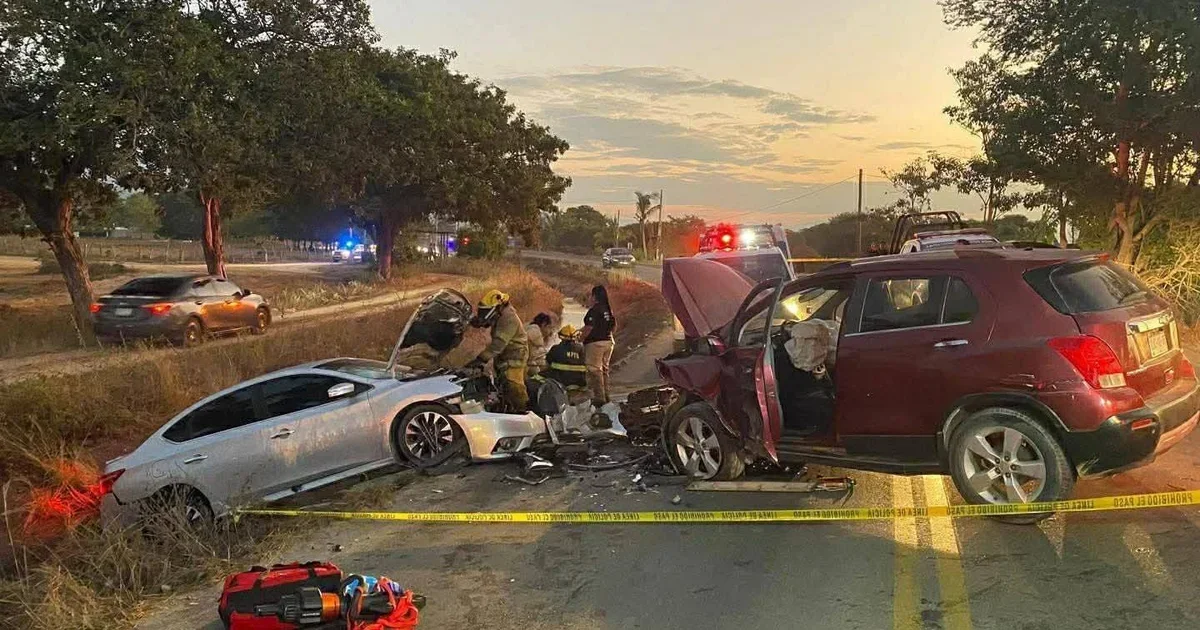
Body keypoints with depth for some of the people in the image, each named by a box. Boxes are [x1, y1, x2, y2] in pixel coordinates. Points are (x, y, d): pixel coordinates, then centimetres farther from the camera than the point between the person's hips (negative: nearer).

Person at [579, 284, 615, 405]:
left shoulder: (594, 310, -16)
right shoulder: (608, 309, 11)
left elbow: (589, 327, -21)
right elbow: (614, 325, 18)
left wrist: (580, 337, -11)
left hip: (595, 343, -9)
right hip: (608, 341, 9)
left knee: (594, 370, -4)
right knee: (604, 369, 16)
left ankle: (599, 398, -6)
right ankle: (605, 396, 20)